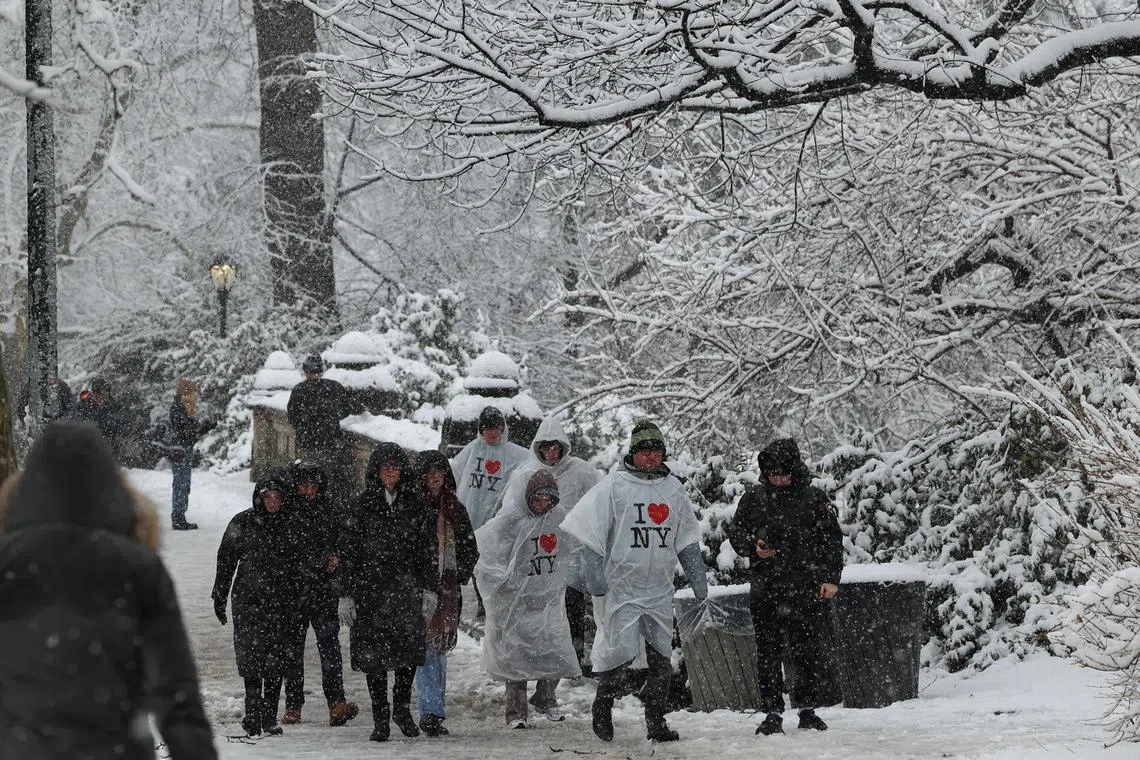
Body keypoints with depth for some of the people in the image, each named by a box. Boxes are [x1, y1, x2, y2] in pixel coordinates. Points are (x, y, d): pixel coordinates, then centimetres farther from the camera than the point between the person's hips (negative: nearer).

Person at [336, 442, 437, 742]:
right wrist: (346, 594, -3)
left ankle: (402, 706, 15)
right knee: (374, 653, -2)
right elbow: (347, 551, 2)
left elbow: (428, 550, 9)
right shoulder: (363, 506, 3)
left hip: (406, 587, 1)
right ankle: (380, 718, 8)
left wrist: (430, 589, 1)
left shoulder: (415, 506, 8)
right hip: (370, 588, -1)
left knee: (410, 647, -7)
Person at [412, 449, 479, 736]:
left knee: (440, 648, 5)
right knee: (427, 648, -11)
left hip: (446, 590, 4)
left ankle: (433, 711, 11)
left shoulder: (455, 509, 13)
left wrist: (460, 576, 3)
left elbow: (470, 549, 18)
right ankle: (431, 712, -13)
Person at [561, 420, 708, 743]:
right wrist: (594, 573, -14)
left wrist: (697, 576, 13)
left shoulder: (673, 488, 10)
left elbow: (687, 540, 18)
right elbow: (591, 531, -7)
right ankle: (603, 707, 15)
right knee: (620, 652, -9)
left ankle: (657, 722, 15)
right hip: (621, 587, -5)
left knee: (661, 659, 6)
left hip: (660, 589, 5)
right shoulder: (614, 486, -5)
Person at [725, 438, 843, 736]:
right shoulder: (753, 499, 8)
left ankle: (808, 709, 13)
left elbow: (832, 540, 5)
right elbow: (735, 532, 14)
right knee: (768, 651, 1)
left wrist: (831, 578, -4)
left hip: (806, 588, -1)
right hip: (765, 588, 1)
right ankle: (772, 713, 5)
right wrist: (753, 546, -7)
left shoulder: (815, 499, 4)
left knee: (807, 649, 1)